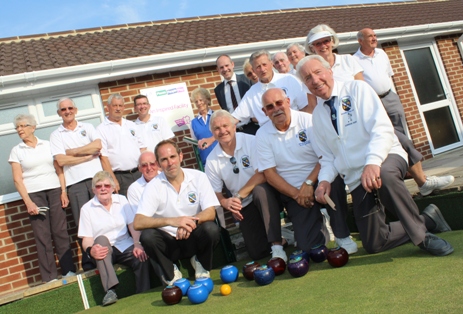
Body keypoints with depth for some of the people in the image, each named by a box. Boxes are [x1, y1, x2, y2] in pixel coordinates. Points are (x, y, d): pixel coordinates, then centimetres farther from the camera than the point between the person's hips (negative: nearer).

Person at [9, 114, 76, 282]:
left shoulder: (47, 145, 8)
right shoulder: (16, 151, 6)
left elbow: (59, 170, 7)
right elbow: (17, 179, 0)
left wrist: (64, 191, -2)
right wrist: (28, 202, -8)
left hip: (54, 191, 1)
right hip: (34, 195, -1)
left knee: (61, 232, 0)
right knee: (42, 236, -1)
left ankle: (69, 271, 8)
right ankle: (50, 278, 6)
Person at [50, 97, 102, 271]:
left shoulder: (87, 127, 13)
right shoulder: (56, 135, 8)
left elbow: (98, 145, -4)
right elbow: (61, 160, -6)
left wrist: (72, 151, -5)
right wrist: (89, 155, -5)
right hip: (75, 184, -1)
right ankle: (89, 264, 9)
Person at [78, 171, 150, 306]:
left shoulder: (121, 200, 7)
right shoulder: (87, 208, 1)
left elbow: (133, 225, 0)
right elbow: (86, 239, -4)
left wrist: (137, 244, -19)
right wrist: (90, 250, -28)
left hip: (125, 247, 1)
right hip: (104, 250, -1)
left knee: (142, 258, -30)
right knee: (101, 239, -35)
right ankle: (110, 290, -42)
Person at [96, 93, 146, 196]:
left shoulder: (131, 125, 16)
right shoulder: (101, 129, 1)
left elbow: (142, 148, 15)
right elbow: (103, 157, -6)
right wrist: (113, 180, -13)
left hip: (139, 173, 4)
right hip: (120, 177, -4)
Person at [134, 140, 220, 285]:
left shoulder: (198, 177, -7)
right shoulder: (153, 186, -10)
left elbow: (210, 212, -14)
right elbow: (138, 223, -21)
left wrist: (192, 221, -36)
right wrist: (172, 220, -35)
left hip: (193, 238, 1)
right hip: (169, 242, 0)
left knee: (211, 229, -30)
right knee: (147, 236, -29)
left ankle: (201, 263, 4)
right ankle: (170, 273, 0)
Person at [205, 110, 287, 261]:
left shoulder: (251, 142, -14)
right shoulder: (212, 160, -3)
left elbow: (262, 175, -22)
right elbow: (215, 192, 3)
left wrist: (238, 196, -22)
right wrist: (226, 203, -18)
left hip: (266, 194, -3)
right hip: (245, 206, 3)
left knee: (259, 190, -39)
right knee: (257, 252, -7)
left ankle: (277, 245, -30)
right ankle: (277, 235, 26)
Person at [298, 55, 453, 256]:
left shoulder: (357, 89, -5)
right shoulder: (317, 115, 9)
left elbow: (382, 129, -18)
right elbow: (328, 156, 14)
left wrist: (373, 163, -35)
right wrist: (325, 179, -8)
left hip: (386, 158, -5)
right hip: (356, 180, 5)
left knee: (383, 175, -42)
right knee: (374, 245, 3)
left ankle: (421, 235, -21)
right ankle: (427, 219, 25)